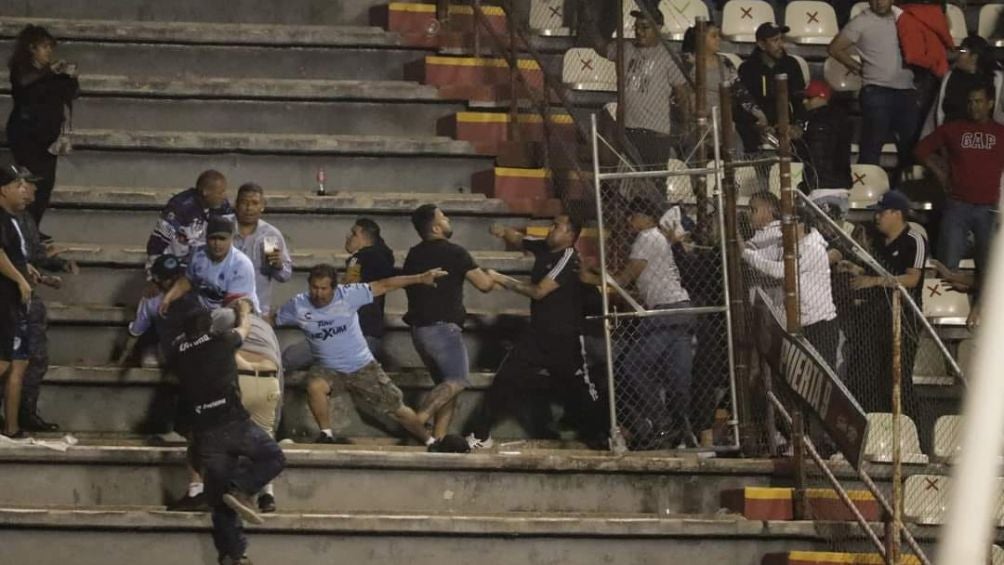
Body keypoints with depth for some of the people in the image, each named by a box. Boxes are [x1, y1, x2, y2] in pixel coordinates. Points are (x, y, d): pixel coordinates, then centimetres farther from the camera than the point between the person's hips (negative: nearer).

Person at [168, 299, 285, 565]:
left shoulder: (179, 351, 12)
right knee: (273, 457, 10)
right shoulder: (220, 342, 5)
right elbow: (244, 328, 27)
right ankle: (241, 489, -13)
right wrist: (244, 311, 47)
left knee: (220, 498, 8)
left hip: (204, 431, 4)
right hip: (233, 422, -4)